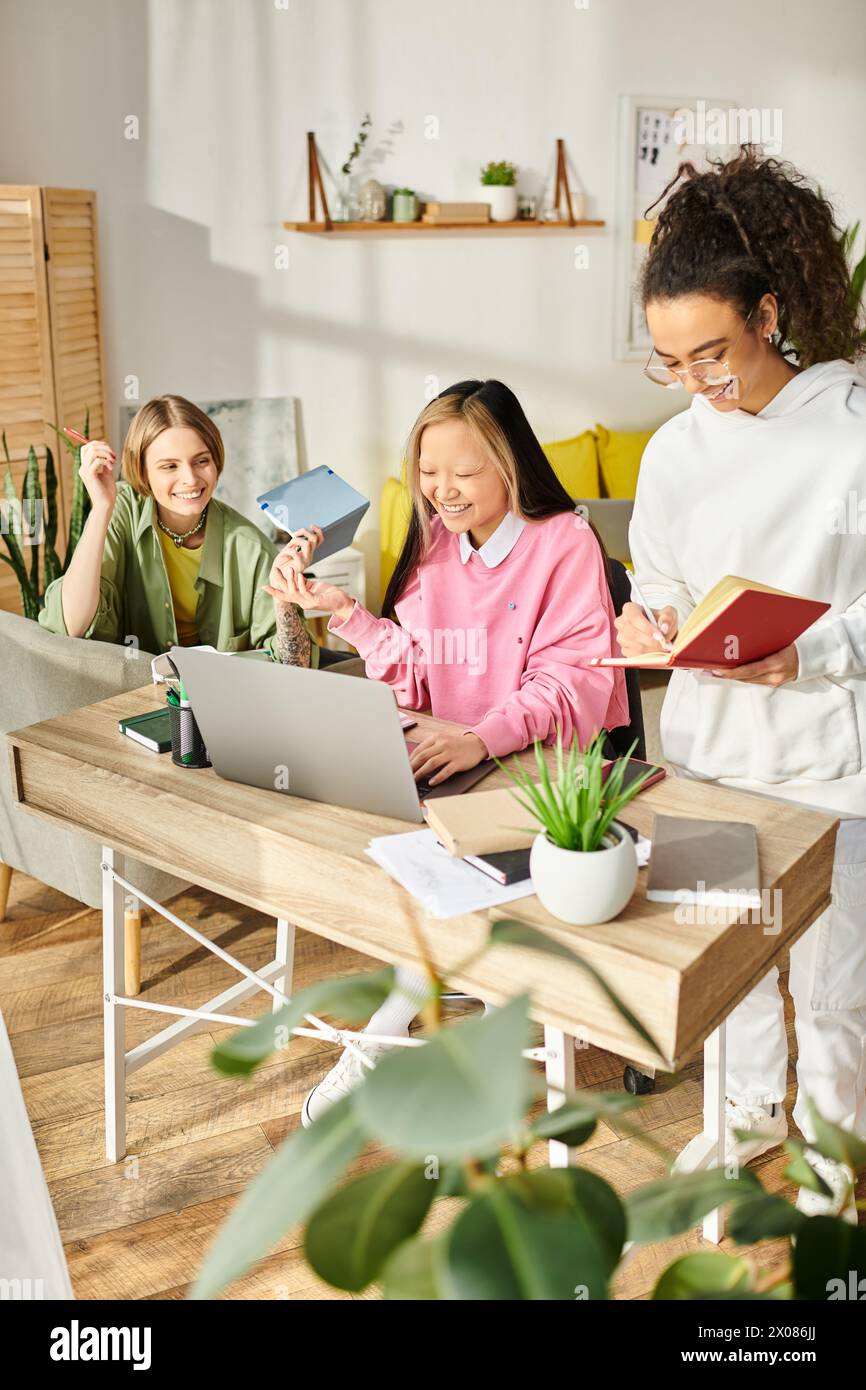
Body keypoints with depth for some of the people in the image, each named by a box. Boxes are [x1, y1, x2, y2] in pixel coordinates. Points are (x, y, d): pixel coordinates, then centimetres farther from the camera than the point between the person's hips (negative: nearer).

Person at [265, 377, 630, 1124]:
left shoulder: (565, 542, -9)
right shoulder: (436, 542, 9)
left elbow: (571, 681, -18)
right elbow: (415, 675, 5)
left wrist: (483, 738, -35)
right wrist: (342, 610, -5)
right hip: (452, 761, 6)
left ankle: (382, 1039, -5)